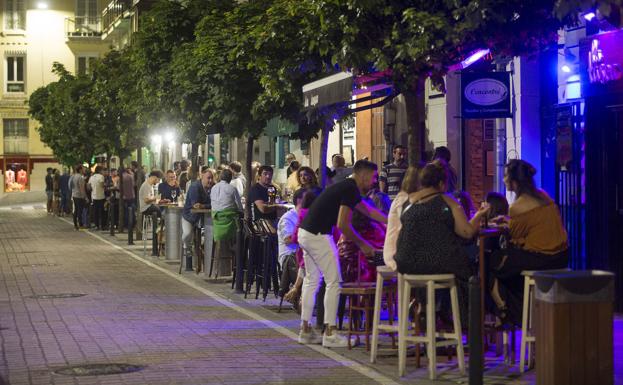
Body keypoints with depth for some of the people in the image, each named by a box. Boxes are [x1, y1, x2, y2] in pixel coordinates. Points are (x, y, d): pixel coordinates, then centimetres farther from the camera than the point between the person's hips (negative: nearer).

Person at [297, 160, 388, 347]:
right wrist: (362, 244, -8)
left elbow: (369, 211, 30)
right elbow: (343, 224, -18)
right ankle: (330, 334, -3)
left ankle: (305, 330, 21)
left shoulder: (348, 188, 18)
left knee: (311, 280, 17)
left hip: (305, 233, 10)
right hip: (318, 235, -10)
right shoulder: (350, 190, -13)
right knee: (333, 281, -4)